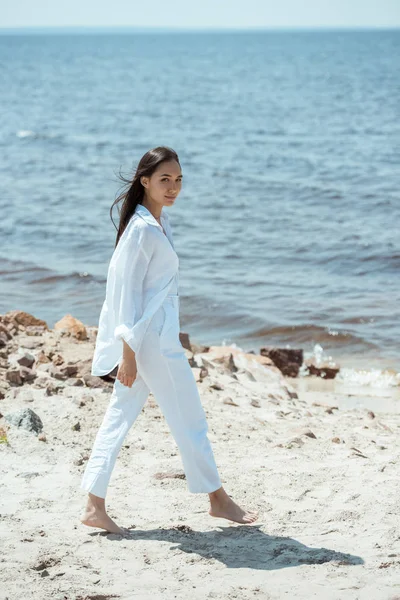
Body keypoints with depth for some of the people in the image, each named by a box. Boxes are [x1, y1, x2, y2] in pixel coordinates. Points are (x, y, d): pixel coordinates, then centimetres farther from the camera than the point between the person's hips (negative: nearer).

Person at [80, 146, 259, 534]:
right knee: (188, 417, 3)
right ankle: (217, 499, 18)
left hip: (159, 333, 9)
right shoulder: (141, 229, -19)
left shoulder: (160, 222, 10)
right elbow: (125, 289, -19)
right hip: (149, 335, -9)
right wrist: (128, 350, -19)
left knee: (121, 413, 8)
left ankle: (94, 506, 10)